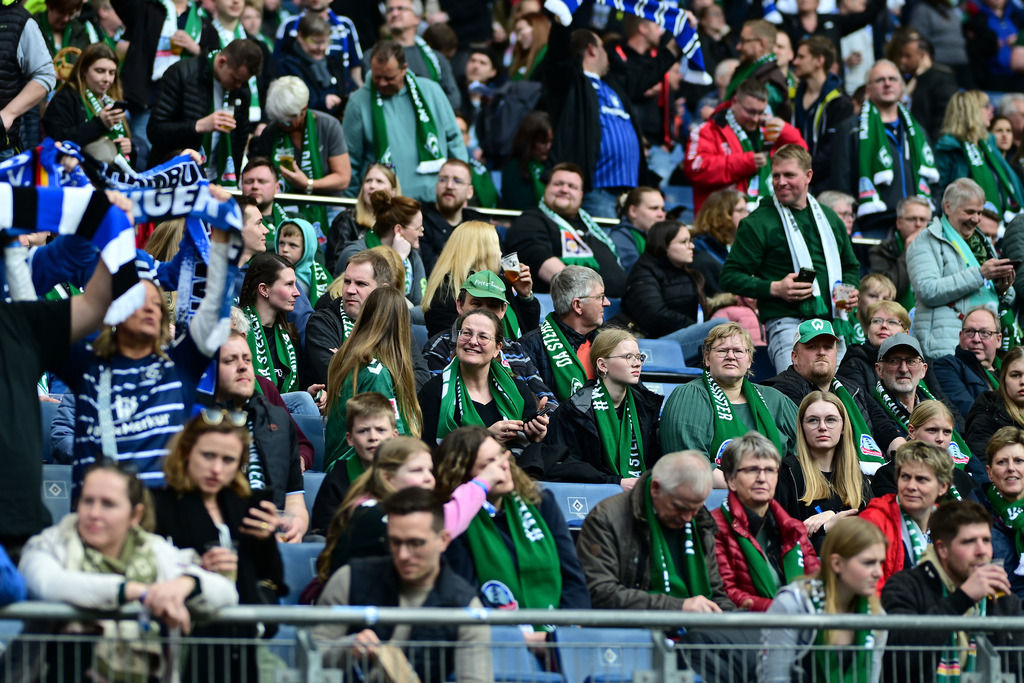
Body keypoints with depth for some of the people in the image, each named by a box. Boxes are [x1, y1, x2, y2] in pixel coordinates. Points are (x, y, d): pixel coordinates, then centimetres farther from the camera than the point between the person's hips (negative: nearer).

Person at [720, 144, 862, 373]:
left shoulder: (830, 219, 19)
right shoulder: (756, 223, 2)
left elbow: (851, 267, 31)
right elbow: (730, 277, -1)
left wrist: (851, 290, 8)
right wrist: (774, 288, -14)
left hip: (833, 324, 6)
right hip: (788, 323, -6)